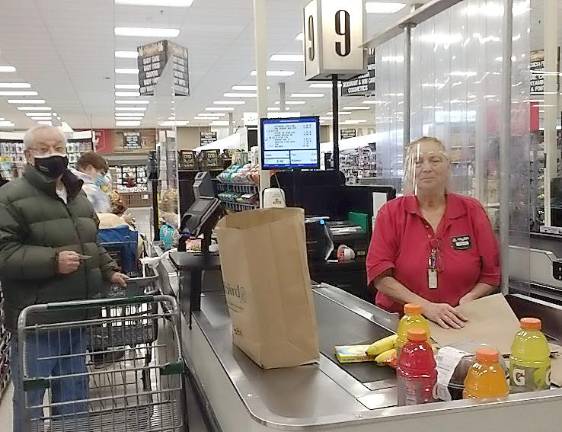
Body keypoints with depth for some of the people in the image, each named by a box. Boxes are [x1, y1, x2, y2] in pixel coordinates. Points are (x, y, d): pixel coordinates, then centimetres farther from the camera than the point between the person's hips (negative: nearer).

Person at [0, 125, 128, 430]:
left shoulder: (77, 194, 14)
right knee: (30, 397, 7)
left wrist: (108, 271, 13)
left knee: (74, 393, 18)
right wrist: (52, 261, -26)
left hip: (77, 316, 7)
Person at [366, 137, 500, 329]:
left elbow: (490, 275, 9)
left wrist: (467, 301, -10)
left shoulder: (472, 211, 6)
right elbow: (380, 275, -7)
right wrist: (426, 306, -18)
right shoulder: (391, 213, 2)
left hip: (459, 326, 2)